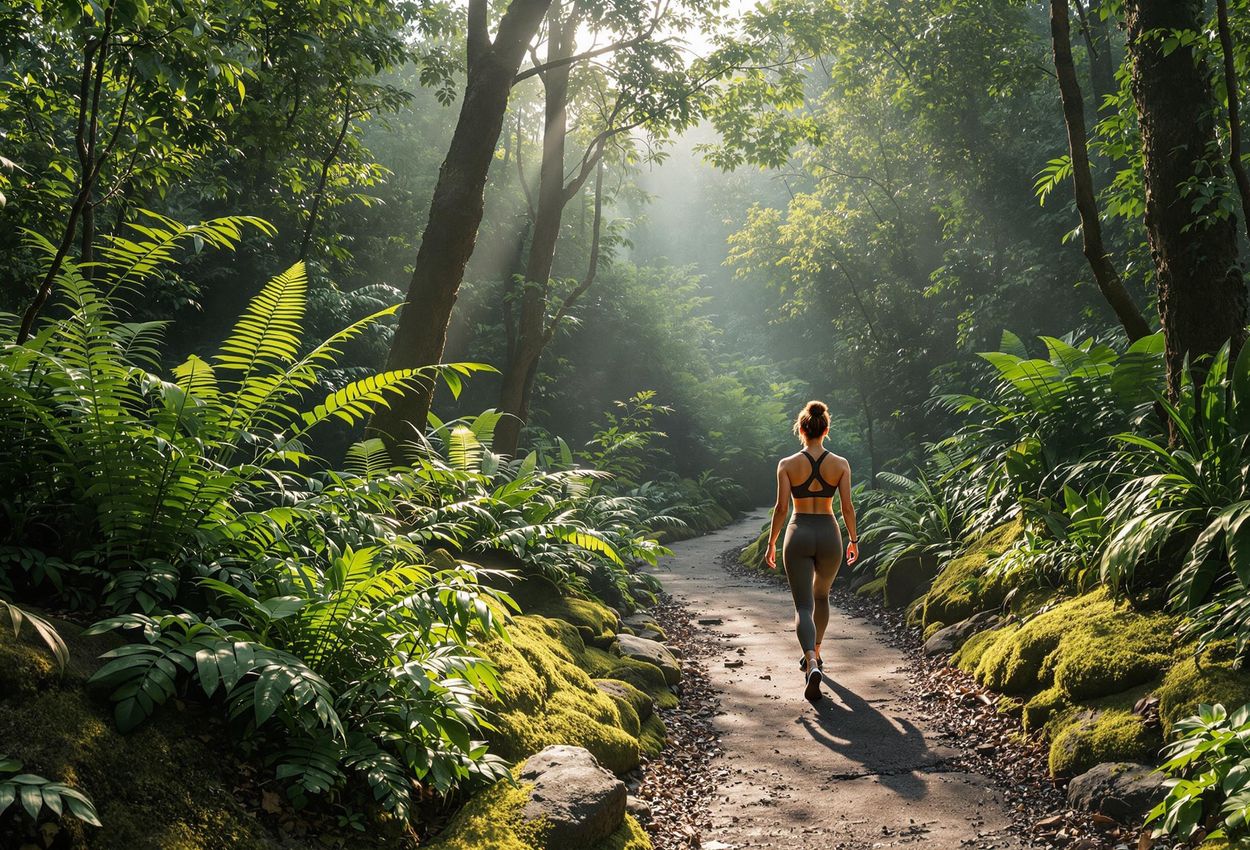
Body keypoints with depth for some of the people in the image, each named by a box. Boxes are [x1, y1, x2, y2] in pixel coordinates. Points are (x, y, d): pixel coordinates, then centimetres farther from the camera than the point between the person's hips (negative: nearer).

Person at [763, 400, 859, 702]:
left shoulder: (787, 464, -6)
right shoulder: (840, 464, -4)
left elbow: (781, 507, -8)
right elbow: (847, 507, -4)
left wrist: (771, 544, 2)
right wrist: (853, 540, 10)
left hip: (798, 536, -2)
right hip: (829, 535, 2)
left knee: (803, 606, -1)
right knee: (821, 596, 28)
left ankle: (812, 665, -24)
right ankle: (814, 654, 37)